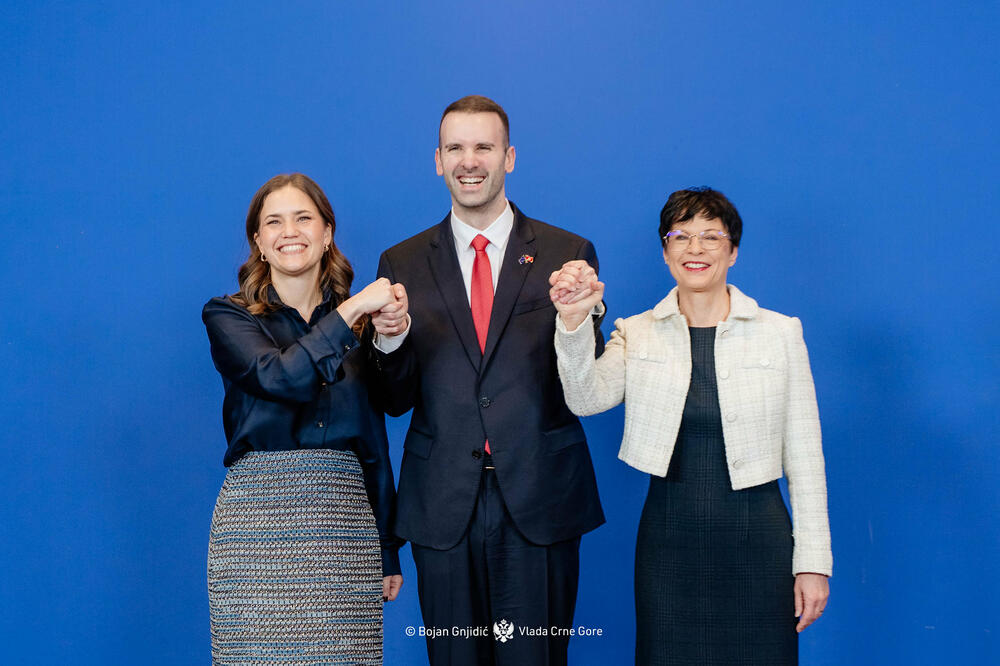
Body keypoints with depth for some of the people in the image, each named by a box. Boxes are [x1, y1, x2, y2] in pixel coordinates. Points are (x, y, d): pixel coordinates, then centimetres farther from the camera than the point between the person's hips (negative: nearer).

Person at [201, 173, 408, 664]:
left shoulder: (360, 324, 12)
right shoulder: (228, 317, 3)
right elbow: (280, 378, -18)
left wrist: (388, 550, 14)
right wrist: (351, 311, -18)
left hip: (345, 522, 3)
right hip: (260, 521, -3)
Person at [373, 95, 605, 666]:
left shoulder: (568, 254, 3)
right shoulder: (403, 265, 7)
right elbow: (398, 399, 6)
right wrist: (390, 341, -14)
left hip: (540, 497, -1)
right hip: (443, 505, 1)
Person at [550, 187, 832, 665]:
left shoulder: (780, 334, 1)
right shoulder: (637, 334, 4)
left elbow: (804, 455, 2)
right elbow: (586, 399, -14)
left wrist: (813, 560, -1)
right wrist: (573, 322, -30)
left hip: (756, 540, 0)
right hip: (669, 538, 1)